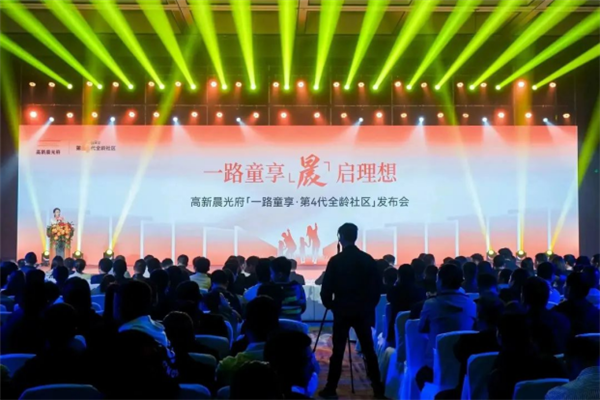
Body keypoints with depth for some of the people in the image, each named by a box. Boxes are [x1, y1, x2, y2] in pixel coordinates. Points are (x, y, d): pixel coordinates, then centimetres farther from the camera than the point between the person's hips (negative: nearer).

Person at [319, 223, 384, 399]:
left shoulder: (336, 260, -9)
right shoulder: (368, 259, -1)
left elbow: (326, 288, -8)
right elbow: (377, 286, 2)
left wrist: (329, 305, 10)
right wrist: (370, 305, 14)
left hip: (342, 311, -2)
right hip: (363, 311, 3)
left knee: (338, 351, 3)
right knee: (368, 350, 10)